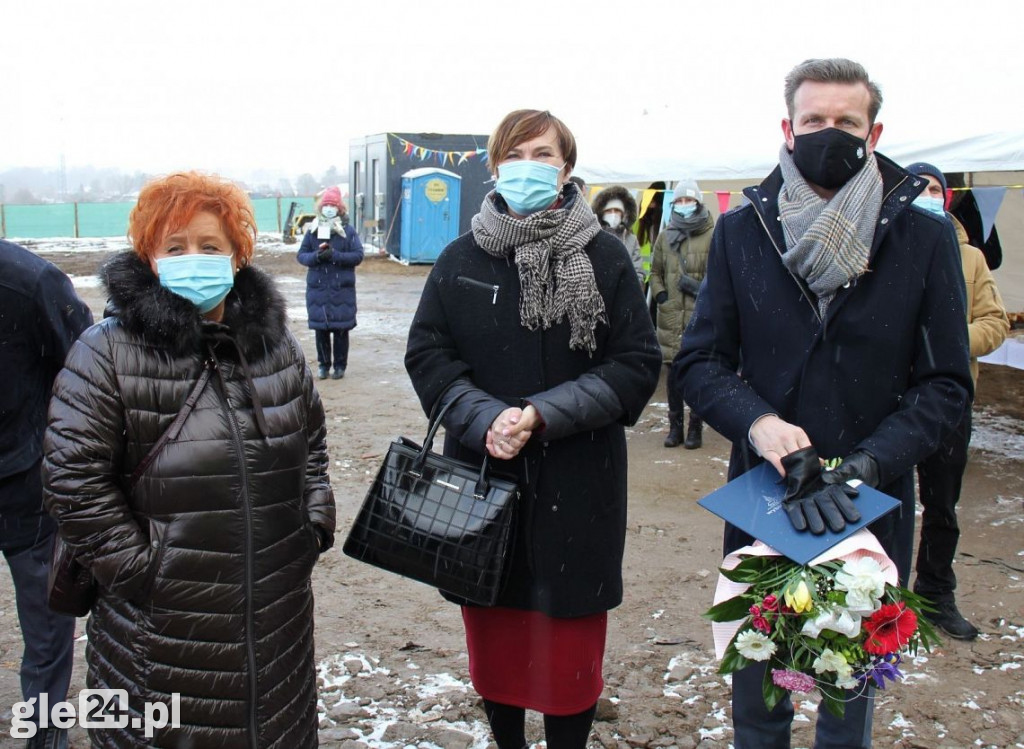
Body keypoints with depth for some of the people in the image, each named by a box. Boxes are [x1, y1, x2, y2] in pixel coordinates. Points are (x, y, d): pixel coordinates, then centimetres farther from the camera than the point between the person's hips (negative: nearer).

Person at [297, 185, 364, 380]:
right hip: (317, 289, 2)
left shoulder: (348, 231, 0)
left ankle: (340, 365, 13)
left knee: (340, 329, 2)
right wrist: (316, 256, -14)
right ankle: (324, 364, 17)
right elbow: (301, 255, 6)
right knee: (320, 329, 5)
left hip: (342, 290, -2)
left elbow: (358, 255, -5)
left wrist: (335, 255, -17)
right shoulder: (313, 231, 7)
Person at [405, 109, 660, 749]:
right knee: (493, 638, 14)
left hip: (577, 485, -2)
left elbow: (637, 364, -5)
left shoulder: (604, 257, -1)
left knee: (572, 642, 6)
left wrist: (544, 414, -17)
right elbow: (428, 354, 3)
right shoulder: (461, 260, 5)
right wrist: (485, 418, -15)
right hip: (483, 475, 2)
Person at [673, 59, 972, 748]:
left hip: (872, 507, 0)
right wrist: (758, 422, -19)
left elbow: (945, 382, -3)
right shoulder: (742, 231, 0)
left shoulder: (925, 237, -3)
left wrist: (872, 461, -18)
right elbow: (699, 360, 0)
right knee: (754, 673, 16)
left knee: (853, 683, 16)